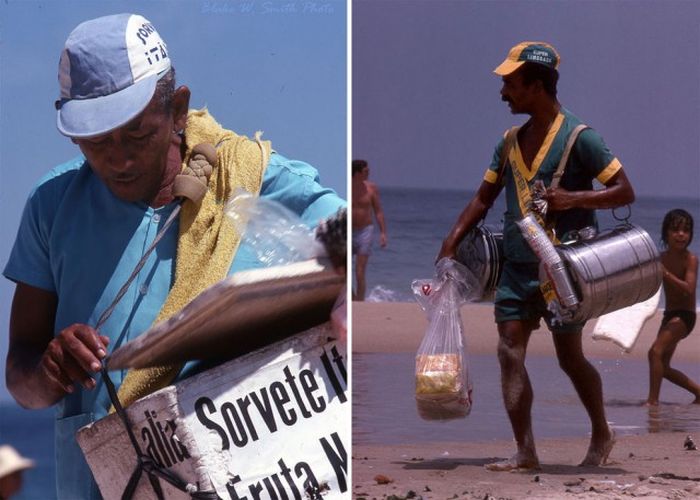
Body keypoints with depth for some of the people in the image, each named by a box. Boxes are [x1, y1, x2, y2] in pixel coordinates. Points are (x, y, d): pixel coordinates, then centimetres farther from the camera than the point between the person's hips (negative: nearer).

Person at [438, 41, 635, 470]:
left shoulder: (579, 138, -10)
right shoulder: (510, 142, 10)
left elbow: (625, 192, -10)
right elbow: (483, 200, 18)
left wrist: (573, 198, -24)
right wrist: (449, 247, 8)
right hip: (517, 265, 6)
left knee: (570, 358, 3)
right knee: (510, 351, -6)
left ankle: (602, 435, 25)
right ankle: (525, 451, -6)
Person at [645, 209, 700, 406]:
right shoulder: (662, 257, 5)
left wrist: (666, 274, -36)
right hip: (669, 315, 8)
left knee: (656, 351, -24)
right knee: (662, 367, 13)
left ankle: (653, 400, -23)